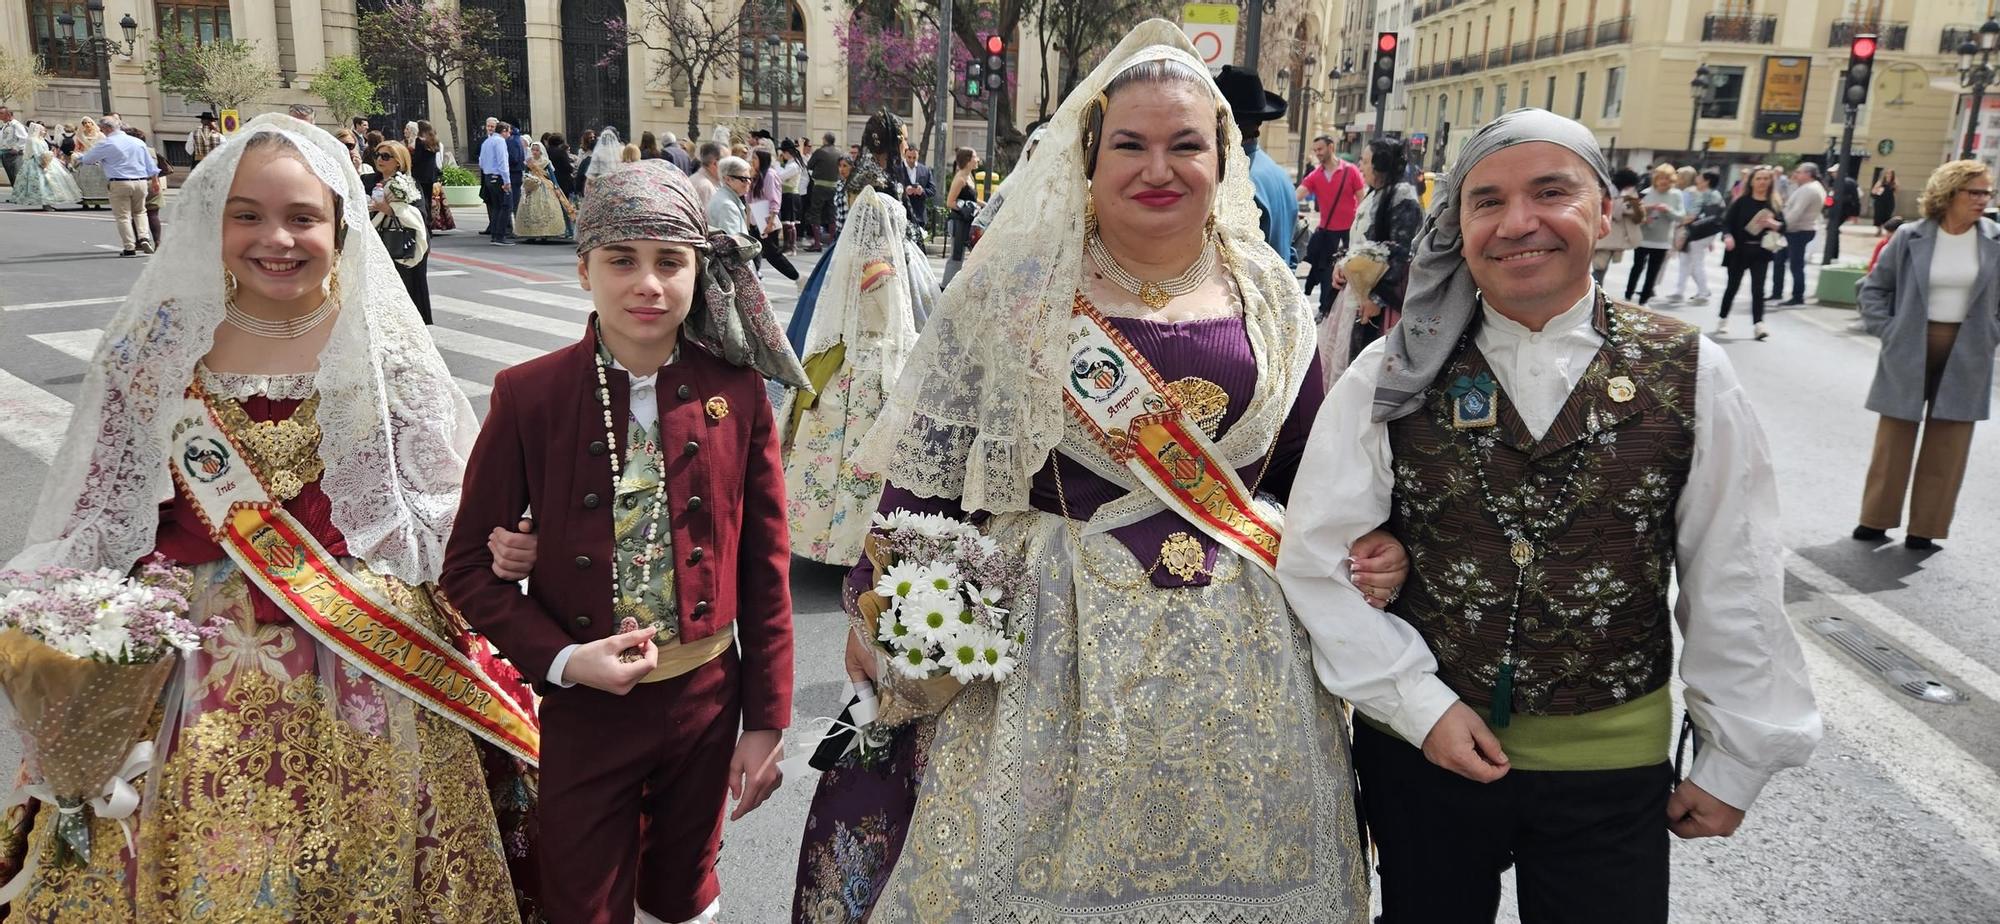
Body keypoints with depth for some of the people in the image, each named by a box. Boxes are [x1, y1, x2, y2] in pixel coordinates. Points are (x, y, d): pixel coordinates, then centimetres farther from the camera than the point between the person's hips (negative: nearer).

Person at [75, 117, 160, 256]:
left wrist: (78, 159, 27)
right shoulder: (139, 142, 10)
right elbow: (151, 165, 13)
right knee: (139, 212, 20)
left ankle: (129, 247, 1)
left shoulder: (106, 144, -4)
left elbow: (87, 159, 6)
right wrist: (154, 181, 21)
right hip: (141, 182, 4)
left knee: (122, 216, 3)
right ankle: (144, 238, 0)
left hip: (119, 184, -4)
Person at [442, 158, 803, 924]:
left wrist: (766, 721, -1)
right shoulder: (529, 396, -10)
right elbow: (470, 566, -3)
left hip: (705, 703, 2)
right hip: (581, 709, -1)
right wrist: (562, 659, -17)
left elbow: (765, 565, -2)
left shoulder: (736, 391, -7)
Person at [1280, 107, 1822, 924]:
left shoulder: (1690, 376, -7)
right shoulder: (1393, 377, -9)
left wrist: (1734, 761, 4)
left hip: (1611, 767, 0)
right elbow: (1318, 560, -7)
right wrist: (1419, 704, -10)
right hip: (1418, 749, 0)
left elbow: (1732, 587, -1)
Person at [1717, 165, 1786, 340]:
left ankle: (1758, 324, -8)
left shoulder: (1774, 204, 5)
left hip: (1761, 252, 1)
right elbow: (1727, 221, -7)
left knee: (1758, 288, -5)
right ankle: (1722, 319, 25)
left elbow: (1783, 226, 7)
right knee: (1733, 286, 9)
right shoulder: (1742, 201, -3)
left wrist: (1774, 224, -15)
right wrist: (1728, 236, -25)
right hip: (1739, 250, -1)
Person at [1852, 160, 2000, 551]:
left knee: (1948, 445, 5)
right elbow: (1874, 287, 4)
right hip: (1910, 351, -1)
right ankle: (1876, 519, 19)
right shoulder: (1911, 237, -5)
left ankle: (1924, 528, 14)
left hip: (1966, 356, 1)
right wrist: (1887, 330, -4)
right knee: (1894, 439, 8)